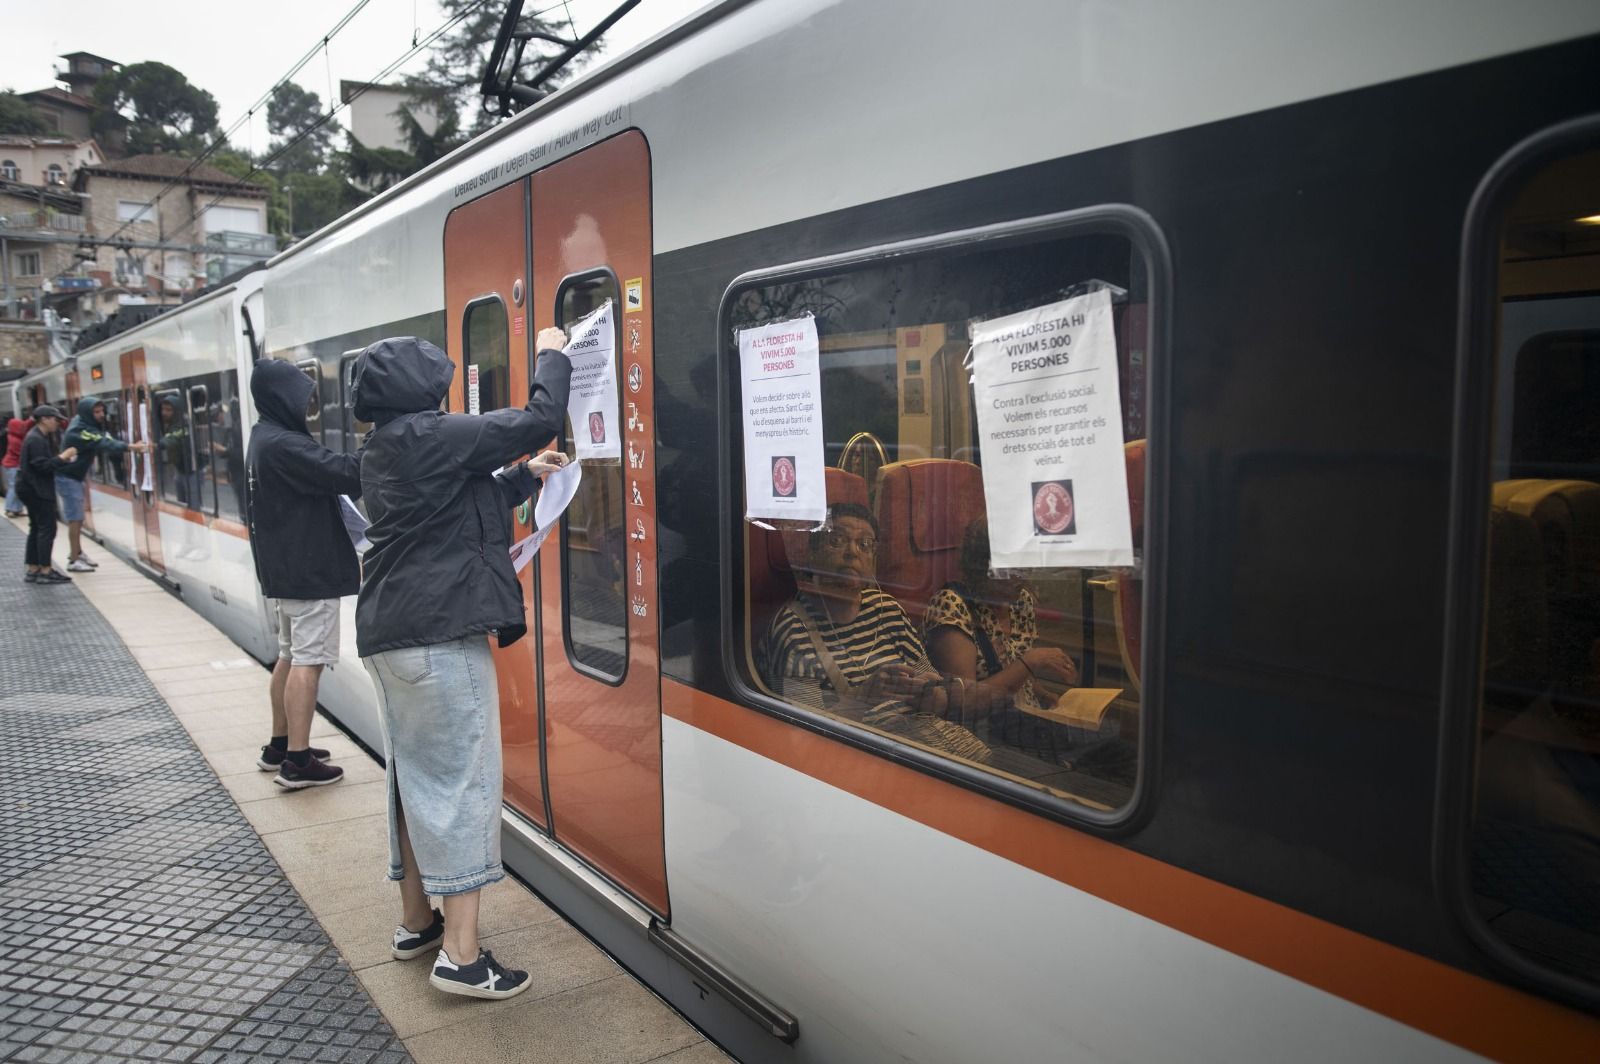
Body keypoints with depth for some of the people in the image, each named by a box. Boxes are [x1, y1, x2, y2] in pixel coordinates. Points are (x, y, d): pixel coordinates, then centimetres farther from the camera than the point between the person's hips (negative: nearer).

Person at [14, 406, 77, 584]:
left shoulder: (41, 437, 14)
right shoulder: (35, 439, -17)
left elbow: (47, 462, 14)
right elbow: (43, 466, -22)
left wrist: (64, 458, 1)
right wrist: (64, 457, -20)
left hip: (33, 488, 11)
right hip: (36, 489, -11)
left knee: (37, 528, 13)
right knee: (47, 528, -9)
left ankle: (33, 569, 17)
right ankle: (45, 571, -8)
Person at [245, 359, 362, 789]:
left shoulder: (266, 440, 14)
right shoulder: (284, 445, -19)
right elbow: (343, 474, -27)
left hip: (284, 567, 10)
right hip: (310, 571, -10)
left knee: (291, 656, 17)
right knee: (307, 662, -6)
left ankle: (279, 745, 26)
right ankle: (297, 761, -3)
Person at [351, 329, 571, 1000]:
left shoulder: (382, 452, 15)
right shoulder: (434, 435, -13)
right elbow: (541, 419, -14)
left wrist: (527, 477, 22)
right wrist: (551, 355, 1)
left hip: (388, 632, 10)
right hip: (441, 632, -10)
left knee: (414, 774, 17)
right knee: (461, 778, -5)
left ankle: (415, 921, 29)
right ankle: (461, 954, -1)